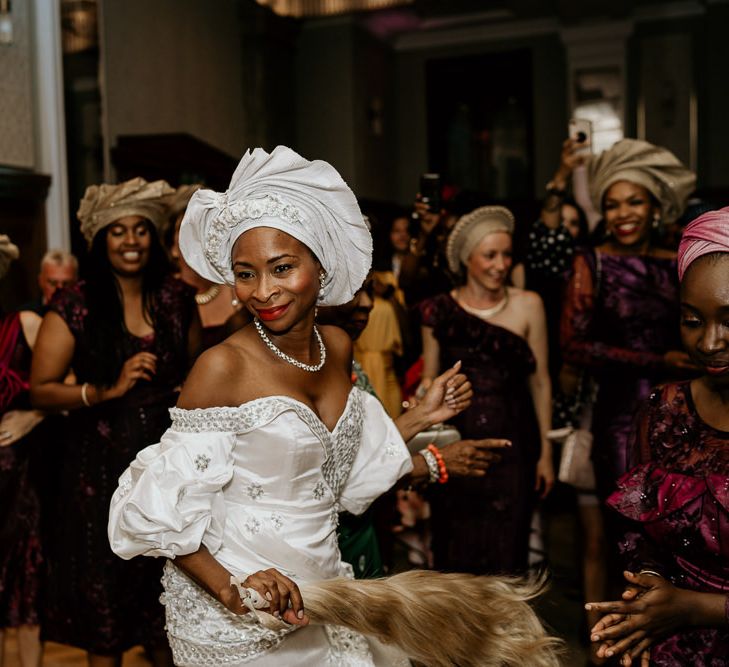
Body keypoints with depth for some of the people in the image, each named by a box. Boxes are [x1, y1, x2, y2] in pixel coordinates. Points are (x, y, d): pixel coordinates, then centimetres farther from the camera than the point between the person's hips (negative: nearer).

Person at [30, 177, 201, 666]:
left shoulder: (177, 298, 5)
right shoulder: (76, 306, -4)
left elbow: (198, 368, 19)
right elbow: (41, 390, -7)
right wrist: (108, 390, -18)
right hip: (102, 469, -2)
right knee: (105, 594, 7)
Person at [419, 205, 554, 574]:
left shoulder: (528, 305, 0)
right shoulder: (440, 309, 2)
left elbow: (540, 382, 3)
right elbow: (429, 380, 9)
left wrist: (545, 452, 4)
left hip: (512, 445, -1)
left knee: (505, 554, 5)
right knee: (455, 553, 8)